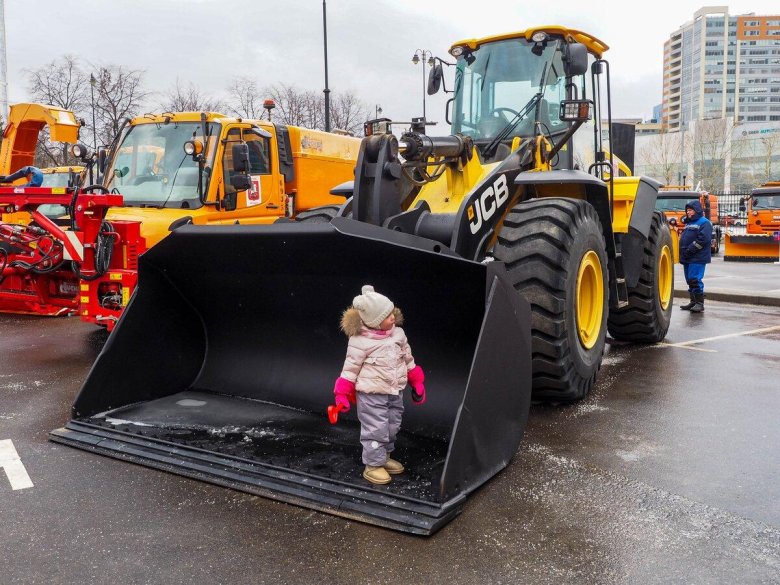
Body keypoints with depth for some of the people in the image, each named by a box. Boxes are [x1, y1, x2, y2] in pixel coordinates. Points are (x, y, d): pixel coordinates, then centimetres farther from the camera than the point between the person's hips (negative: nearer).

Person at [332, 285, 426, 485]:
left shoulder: (398, 334, -1)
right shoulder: (360, 341, -19)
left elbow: (408, 359, 11)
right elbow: (351, 367, -12)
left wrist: (416, 381, 15)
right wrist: (342, 393, -13)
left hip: (395, 393, 6)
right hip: (372, 395, -6)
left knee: (391, 428, 17)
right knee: (376, 431, -1)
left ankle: (384, 457, 36)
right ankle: (373, 465, 15)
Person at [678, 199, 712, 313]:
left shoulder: (704, 222, -8)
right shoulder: (689, 223, 21)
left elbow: (703, 239, -20)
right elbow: (683, 238, 26)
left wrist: (689, 250, -18)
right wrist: (682, 253, 12)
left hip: (698, 258, -9)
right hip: (687, 258, 9)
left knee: (695, 280, -11)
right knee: (690, 280, 12)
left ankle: (700, 303, -6)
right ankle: (693, 301, 20)